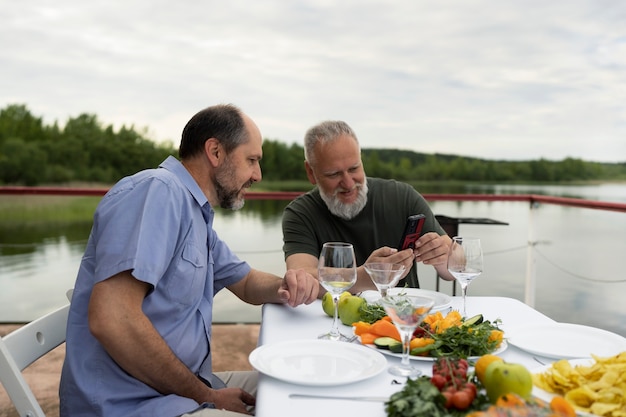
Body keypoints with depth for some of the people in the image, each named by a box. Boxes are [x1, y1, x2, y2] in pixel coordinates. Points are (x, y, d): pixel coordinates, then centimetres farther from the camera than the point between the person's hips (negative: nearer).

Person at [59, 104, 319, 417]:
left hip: (181, 388, 9)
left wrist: (285, 287, -2)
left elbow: (246, 282, 22)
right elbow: (111, 320, -28)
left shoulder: (197, 214, 12)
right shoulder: (158, 190, -18)